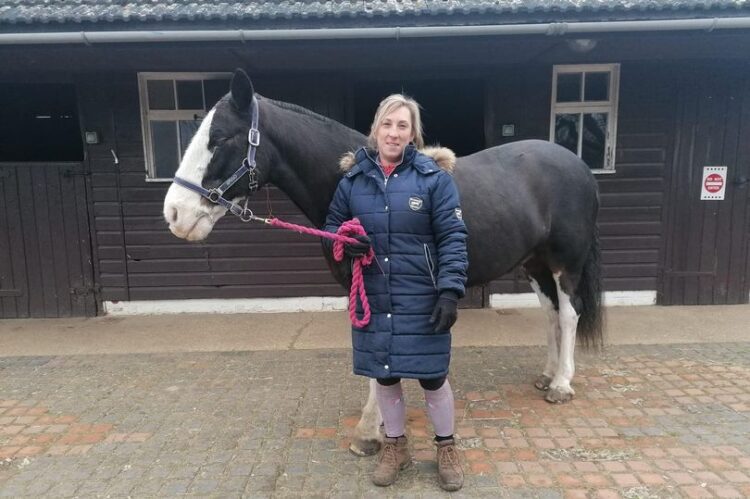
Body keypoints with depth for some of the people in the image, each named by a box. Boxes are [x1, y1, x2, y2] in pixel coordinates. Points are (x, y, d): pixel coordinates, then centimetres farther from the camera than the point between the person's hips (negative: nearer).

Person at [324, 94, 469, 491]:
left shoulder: (433, 177, -7)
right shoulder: (353, 178, 2)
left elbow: (453, 239, -8)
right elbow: (332, 225, 12)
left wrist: (450, 291, -17)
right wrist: (345, 241, -11)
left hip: (421, 299, -2)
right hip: (373, 299, 3)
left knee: (432, 376, 9)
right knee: (384, 375, 15)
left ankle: (446, 447, 35)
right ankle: (394, 446, 39)